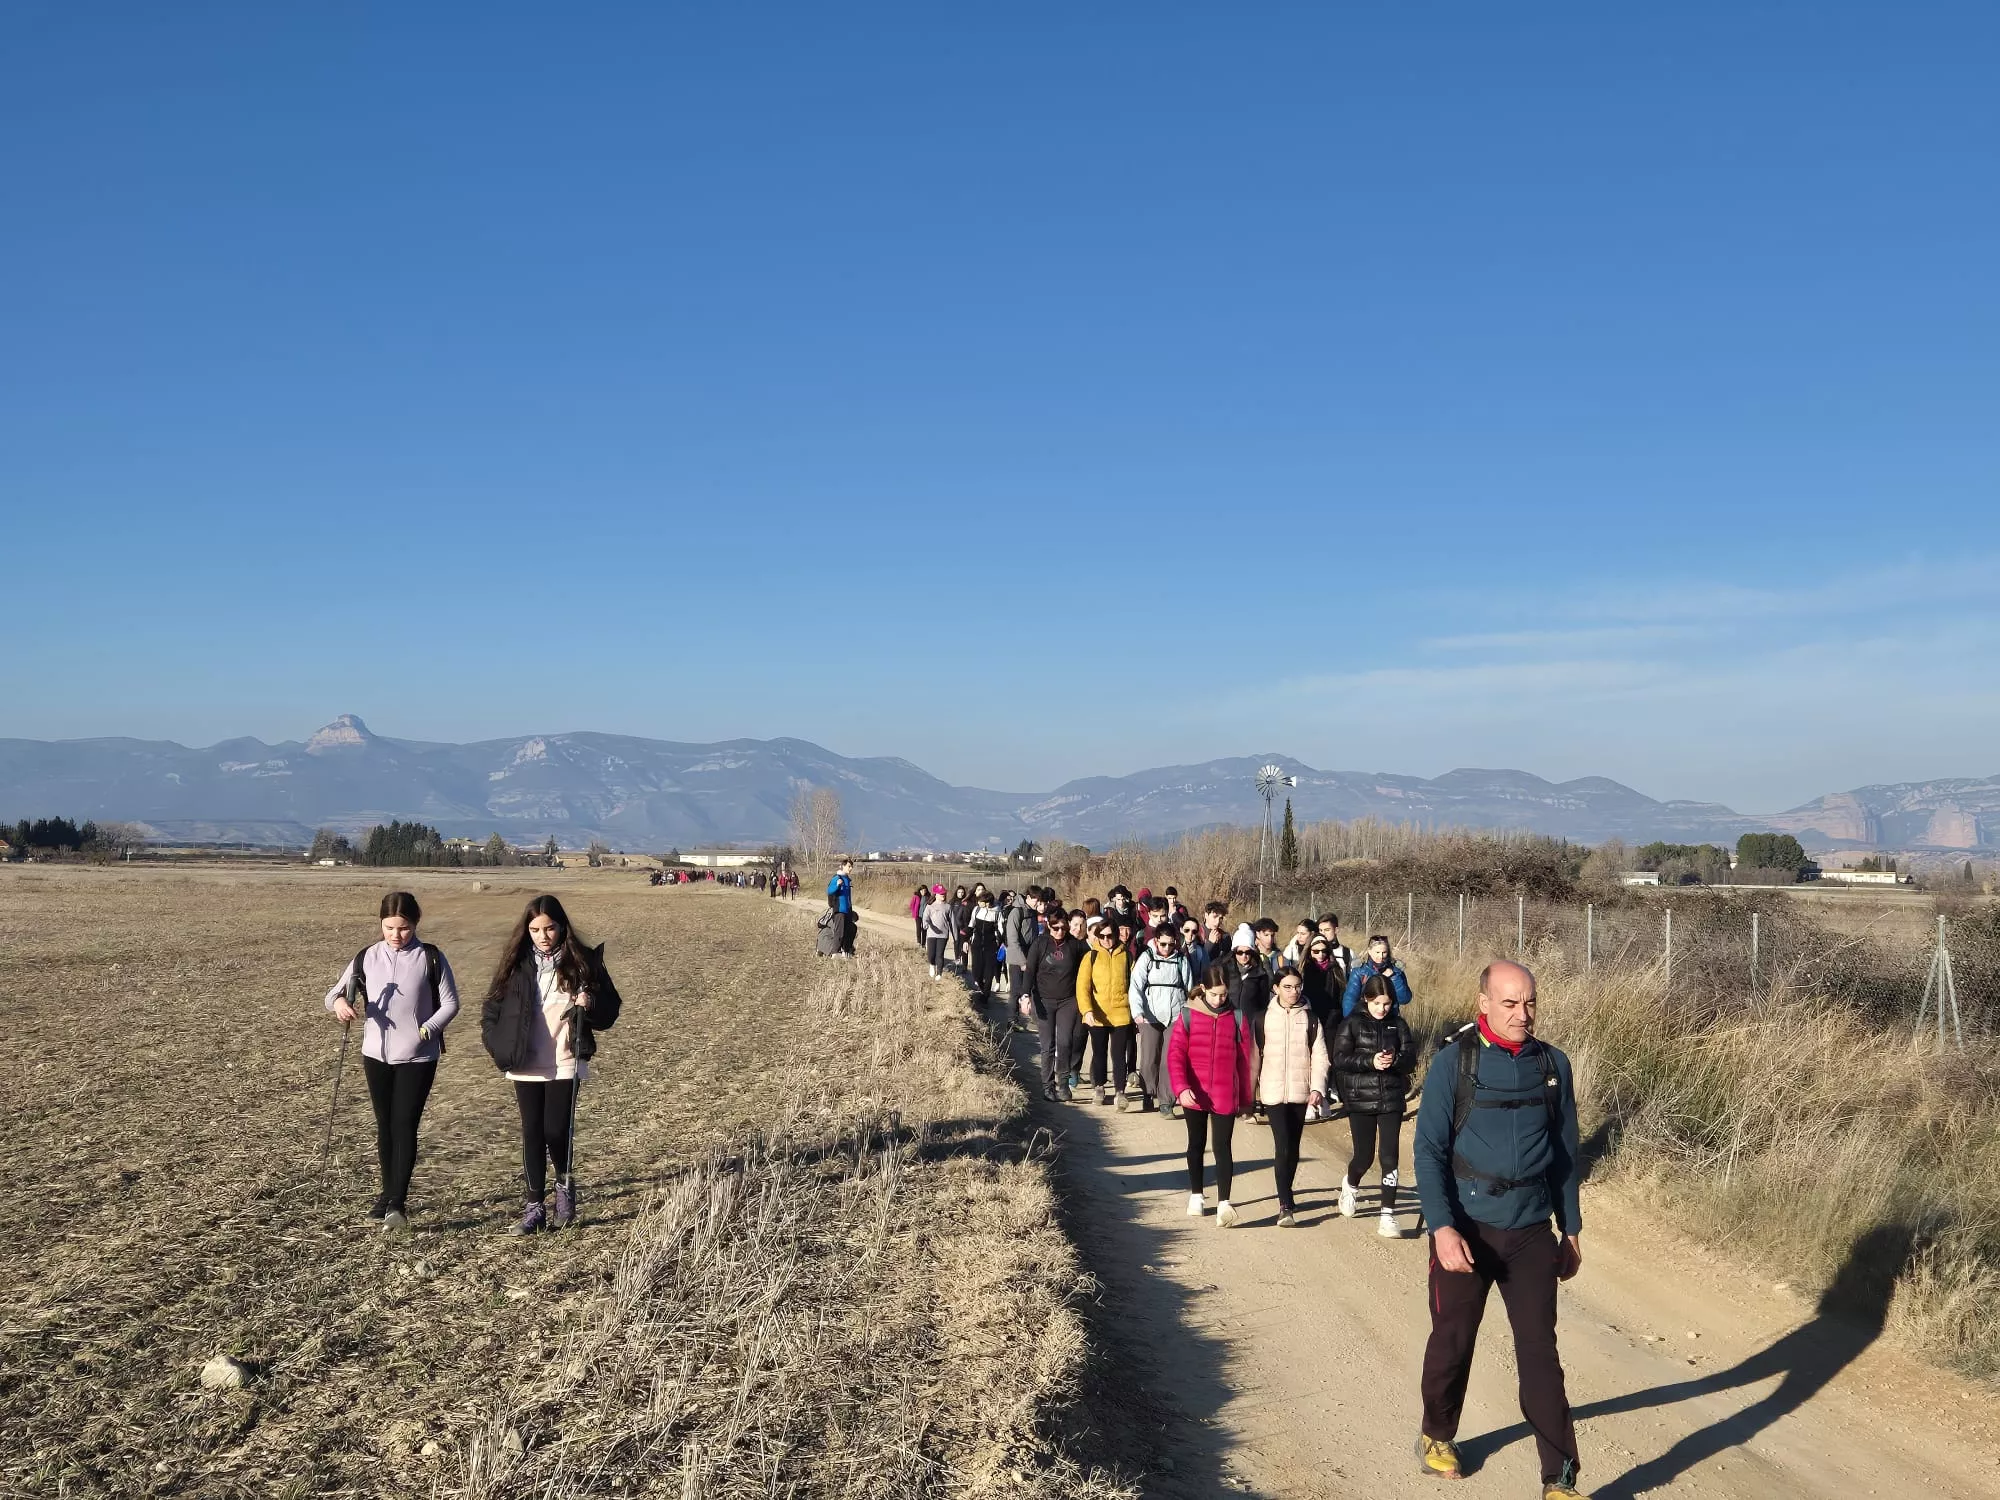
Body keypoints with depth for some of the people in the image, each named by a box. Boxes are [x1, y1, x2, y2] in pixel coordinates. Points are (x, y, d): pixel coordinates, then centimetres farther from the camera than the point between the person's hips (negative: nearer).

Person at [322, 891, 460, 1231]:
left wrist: (428, 1029, -17)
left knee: (405, 1125, -9)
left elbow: (450, 1002, -2)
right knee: (385, 1126, 11)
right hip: (377, 1054, 3)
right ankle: (389, 1194, 24)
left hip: (418, 1056, -3)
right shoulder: (366, 958, 3)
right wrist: (339, 1002, -19)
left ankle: (397, 1203, -10)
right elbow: (334, 993, 5)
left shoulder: (431, 958, -4)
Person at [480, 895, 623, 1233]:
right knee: (532, 1133, 4)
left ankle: (564, 1183, 24)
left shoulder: (582, 963, -2)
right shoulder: (516, 965, 2)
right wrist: (499, 1049, -1)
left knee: (555, 1131, -5)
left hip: (565, 1065, -2)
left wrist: (590, 1005, -18)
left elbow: (609, 1013, 3)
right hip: (526, 1067, 2)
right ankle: (533, 1208, 12)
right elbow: (492, 1009, 10)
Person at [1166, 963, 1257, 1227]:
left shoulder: (1237, 1018, -2)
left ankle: (1223, 1203, -15)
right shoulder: (1189, 1015, -4)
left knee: (1222, 1147, -10)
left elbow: (1245, 1060, 4)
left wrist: (1245, 1098, 7)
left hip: (1226, 1096, -1)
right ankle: (1195, 1195, 31)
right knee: (1196, 1144, 17)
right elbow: (1175, 1054, -8)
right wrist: (1181, 1088, -21)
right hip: (1194, 1095, 1)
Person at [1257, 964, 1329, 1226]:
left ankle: (1285, 1193, 30)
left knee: (1293, 1147, 11)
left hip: (1301, 1092, 2)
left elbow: (1319, 1057, 1)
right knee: (1282, 1146, -12)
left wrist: (1317, 1088, -10)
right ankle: (1285, 1206, -12)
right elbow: (1255, 1055, 4)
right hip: (1273, 1092, -2)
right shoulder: (1265, 1018, 1)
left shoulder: (1310, 1019, 4)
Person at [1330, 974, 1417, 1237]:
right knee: (1364, 1156, 4)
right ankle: (1350, 1185, 39)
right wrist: (1370, 1061, -22)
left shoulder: (1397, 1024, 6)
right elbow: (1340, 1059, -8)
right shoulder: (1352, 1023, -2)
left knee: (1390, 1156, -4)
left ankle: (1387, 1216, 3)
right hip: (1361, 1100, -2)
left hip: (1391, 1099, 2)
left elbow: (1411, 1058, 1)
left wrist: (1395, 1060, -21)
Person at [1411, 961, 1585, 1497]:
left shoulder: (1553, 1065, 2)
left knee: (1541, 1356, 2)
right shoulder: (1454, 1062, -9)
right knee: (1452, 1342, 13)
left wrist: (1571, 1230, 12)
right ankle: (1437, 1435, 37)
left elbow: (1564, 1154, 10)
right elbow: (1429, 1151, -11)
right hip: (1466, 1230, -2)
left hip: (1532, 1233, 2)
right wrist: (1442, 1227, -21)